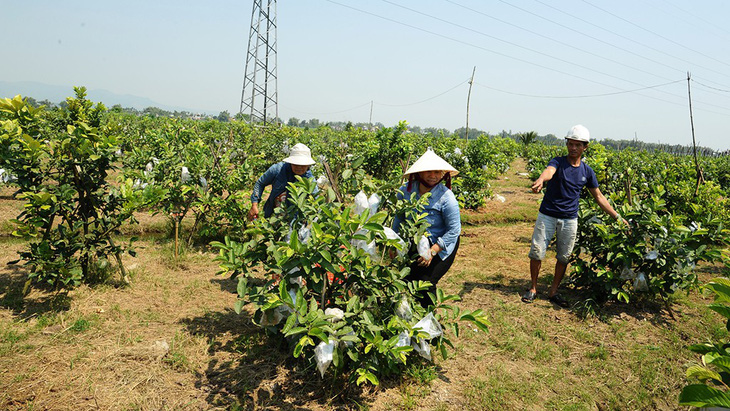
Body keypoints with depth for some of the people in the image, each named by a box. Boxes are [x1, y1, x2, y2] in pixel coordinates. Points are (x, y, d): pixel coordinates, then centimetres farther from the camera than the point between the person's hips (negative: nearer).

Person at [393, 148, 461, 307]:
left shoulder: (446, 197, -21)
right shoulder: (405, 191, -10)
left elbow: (454, 230, -18)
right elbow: (398, 219, 7)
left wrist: (432, 252, -23)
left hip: (441, 246, -4)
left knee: (426, 282, -12)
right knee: (403, 277, -1)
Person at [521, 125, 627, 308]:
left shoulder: (587, 171, 4)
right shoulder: (558, 162, -7)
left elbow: (599, 197, 13)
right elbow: (549, 171, -32)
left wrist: (617, 216, 10)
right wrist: (541, 180, -57)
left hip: (570, 220, 3)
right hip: (547, 216, -3)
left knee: (564, 257, 9)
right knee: (536, 253, -1)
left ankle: (553, 292, 24)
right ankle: (533, 288, 18)